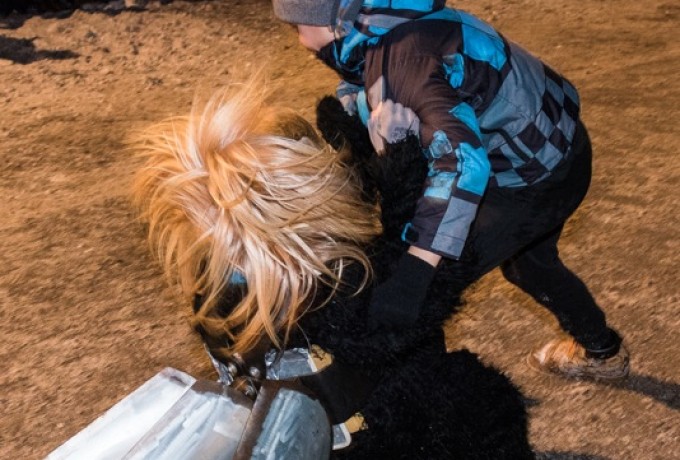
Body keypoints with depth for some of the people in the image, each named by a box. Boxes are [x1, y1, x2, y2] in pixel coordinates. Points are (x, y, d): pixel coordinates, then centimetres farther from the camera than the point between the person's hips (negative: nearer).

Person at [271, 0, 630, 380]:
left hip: (540, 175, -10)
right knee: (526, 261, 31)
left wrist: (414, 271, -50)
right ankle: (602, 351, 53)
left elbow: (463, 159, -45)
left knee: (433, 285, -8)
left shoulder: (398, 55, -33)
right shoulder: (383, 33, -4)